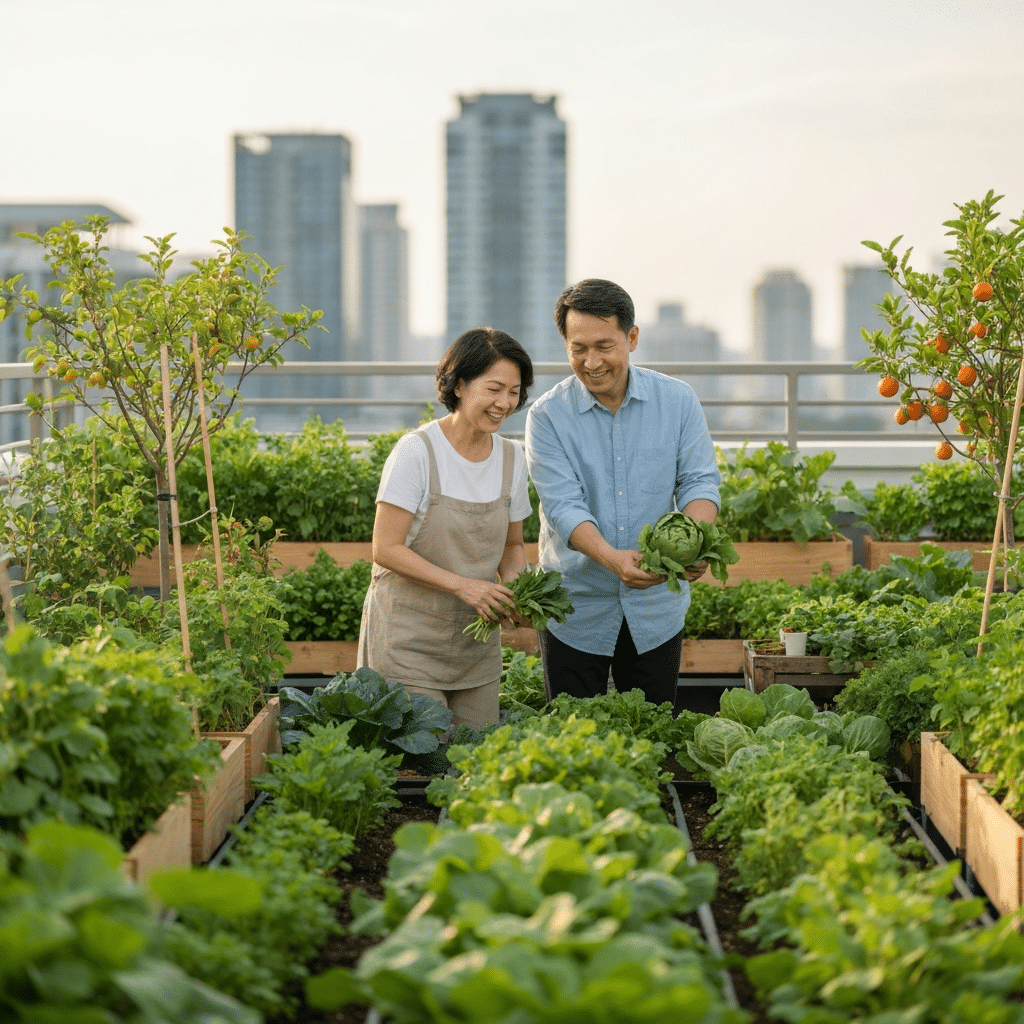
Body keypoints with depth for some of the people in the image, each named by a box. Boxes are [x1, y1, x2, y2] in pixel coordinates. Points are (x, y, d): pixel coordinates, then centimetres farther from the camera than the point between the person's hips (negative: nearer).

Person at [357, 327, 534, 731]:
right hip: (409, 637, -5)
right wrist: (462, 584, -24)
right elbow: (386, 549, -15)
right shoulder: (417, 451, -14)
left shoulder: (511, 457, 3)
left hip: (477, 642, 5)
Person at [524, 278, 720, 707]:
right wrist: (612, 558, -36)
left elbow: (700, 481, -6)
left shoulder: (677, 400, -2)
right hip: (576, 611, -2)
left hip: (656, 610, 2)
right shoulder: (548, 416, -9)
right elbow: (563, 506, -18)